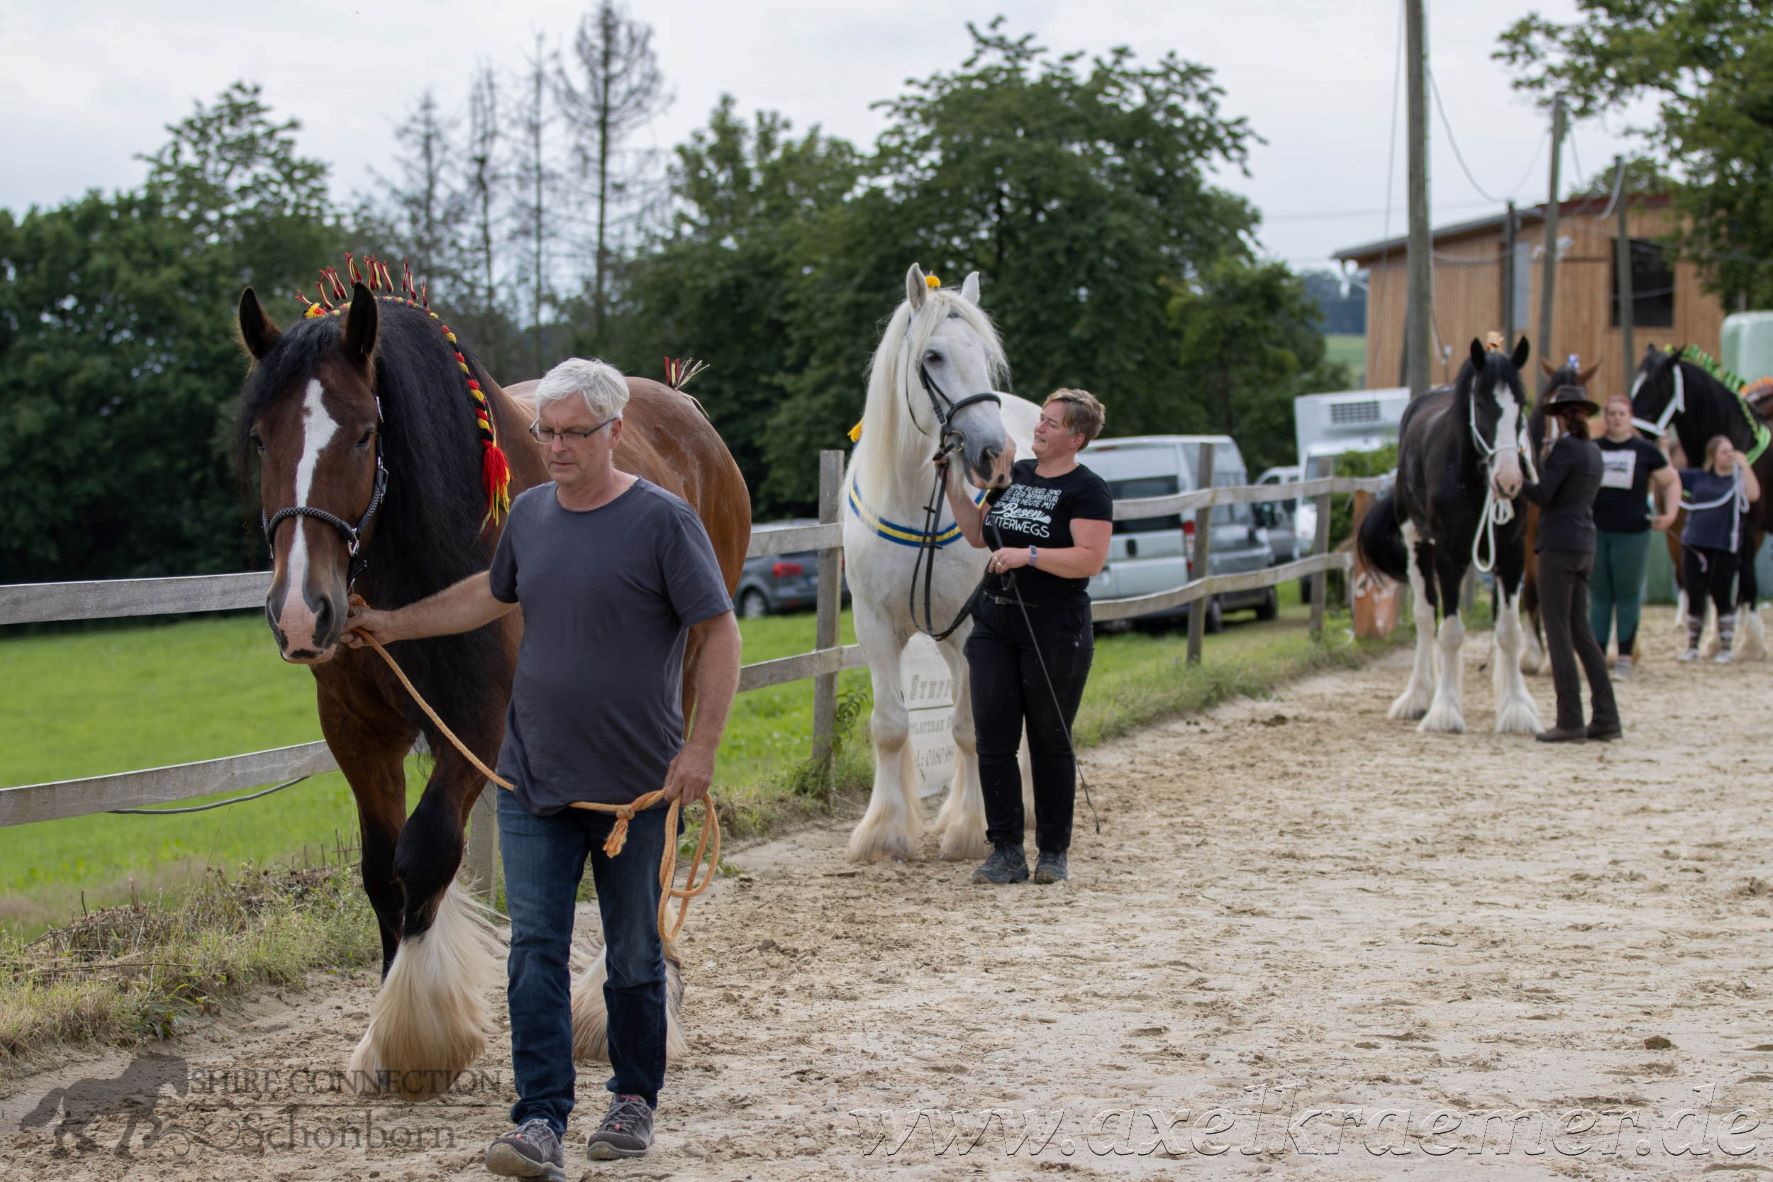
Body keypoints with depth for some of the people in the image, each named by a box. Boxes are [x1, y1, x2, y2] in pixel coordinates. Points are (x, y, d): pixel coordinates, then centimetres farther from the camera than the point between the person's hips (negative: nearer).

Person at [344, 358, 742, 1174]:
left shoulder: (663, 521, -10)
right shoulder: (529, 515, 7)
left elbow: (719, 633, -10)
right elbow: (492, 596, 26)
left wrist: (700, 747, -16)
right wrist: (394, 625, 25)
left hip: (635, 788, -4)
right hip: (532, 781, 4)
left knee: (634, 954, 10)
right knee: (535, 948, -5)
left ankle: (635, 1099, 27)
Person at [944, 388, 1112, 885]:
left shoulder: (1086, 490, -8)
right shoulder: (1015, 475, 12)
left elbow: (1091, 559, -19)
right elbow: (979, 535, 21)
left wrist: (1028, 554, -24)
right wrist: (954, 486, 10)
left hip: (1054, 631, -6)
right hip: (995, 625, 6)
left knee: (1050, 742, 4)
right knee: (994, 740, 0)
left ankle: (1053, 853, 15)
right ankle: (1006, 853, 5)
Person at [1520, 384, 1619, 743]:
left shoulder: (1565, 449, -12)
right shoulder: (1593, 452, 14)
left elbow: (1541, 495, -16)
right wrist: (1545, 461, 19)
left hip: (1559, 546, -9)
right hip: (1585, 547, 9)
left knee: (1558, 631, -4)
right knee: (1580, 630, 13)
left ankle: (1570, 722, -5)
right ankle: (1606, 717, 10)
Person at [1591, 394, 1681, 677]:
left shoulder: (1645, 451, 0)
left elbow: (1672, 482, 8)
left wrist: (1670, 513, -6)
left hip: (1632, 533, -2)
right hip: (1595, 532, 2)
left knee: (1627, 595, 3)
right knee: (1598, 595, 7)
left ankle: (1625, 658, 9)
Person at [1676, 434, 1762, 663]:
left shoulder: (1738, 479, -1)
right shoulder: (1697, 477, 7)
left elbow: (1753, 495, -19)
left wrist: (1744, 465, -17)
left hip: (1724, 548, -3)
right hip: (1694, 546, 3)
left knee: (1723, 598, 2)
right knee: (1694, 598, 8)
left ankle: (1725, 649, 11)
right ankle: (1692, 647, 19)